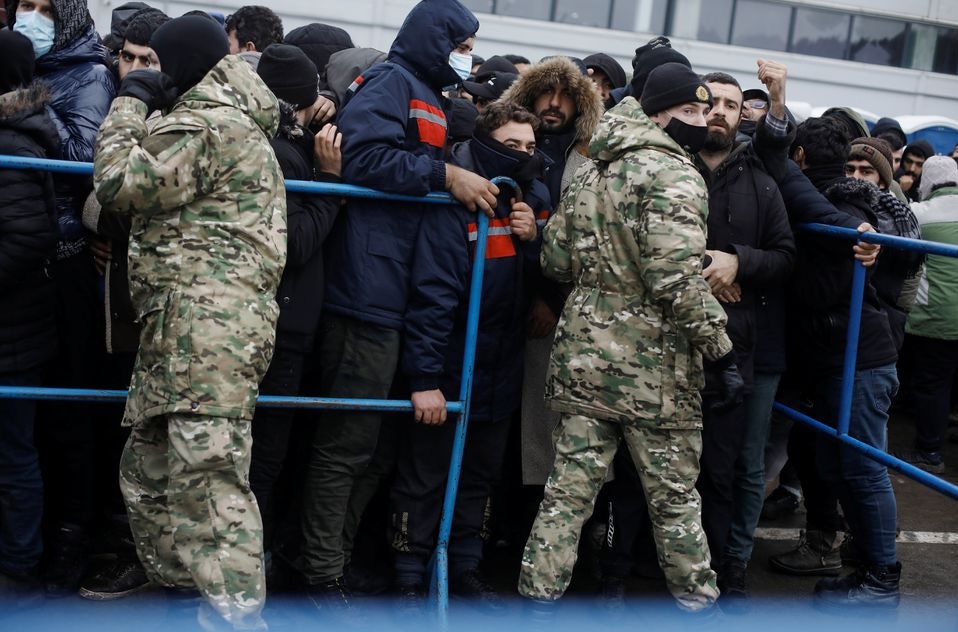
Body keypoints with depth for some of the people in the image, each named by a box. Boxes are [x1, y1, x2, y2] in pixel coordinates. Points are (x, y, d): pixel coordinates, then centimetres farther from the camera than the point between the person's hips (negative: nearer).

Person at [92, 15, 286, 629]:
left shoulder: (204, 121, -7)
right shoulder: (239, 120, 26)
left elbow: (120, 182, -10)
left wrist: (129, 103, 5)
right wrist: (145, 109, 21)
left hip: (207, 318, -11)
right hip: (190, 323, 11)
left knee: (210, 475, -15)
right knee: (148, 468, 16)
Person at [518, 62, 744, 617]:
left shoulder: (592, 170, 11)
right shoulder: (674, 174, -13)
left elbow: (556, 259, 13)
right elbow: (679, 280, -21)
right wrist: (723, 352, -14)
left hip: (584, 352, 6)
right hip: (654, 363, -6)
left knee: (570, 487, 9)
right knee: (675, 496, 9)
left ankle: (539, 595, 13)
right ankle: (698, 598, 24)